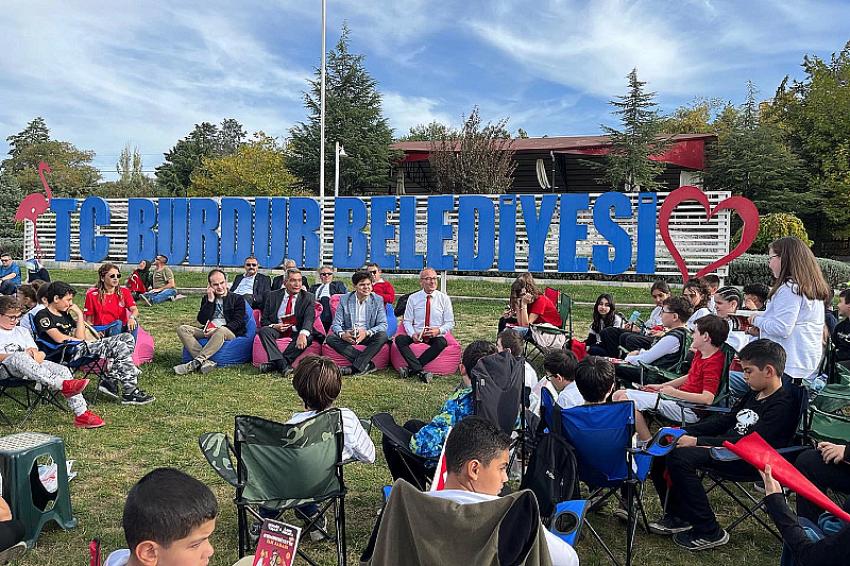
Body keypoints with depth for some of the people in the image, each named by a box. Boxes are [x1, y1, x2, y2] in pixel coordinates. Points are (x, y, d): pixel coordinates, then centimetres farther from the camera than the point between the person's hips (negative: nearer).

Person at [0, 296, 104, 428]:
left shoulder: (22, 331, 29)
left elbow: (34, 350, 17)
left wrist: (33, 352, -8)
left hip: (31, 364, 5)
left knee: (62, 370, -21)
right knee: (19, 357, -40)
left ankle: (81, 414, -30)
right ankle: (63, 385, -57)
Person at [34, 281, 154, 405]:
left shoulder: (65, 314, 24)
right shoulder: (43, 316, 0)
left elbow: (80, 337, 14)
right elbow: (59, 338, -12)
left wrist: (79, 314, 11)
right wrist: (85, 342, -2)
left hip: (80, 346, 8)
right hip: (67, 353, -8)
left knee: (127, 338, -4)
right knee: (120, 347, -22)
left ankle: (110, 380, -14)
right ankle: (130, 393, -19)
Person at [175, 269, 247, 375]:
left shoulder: (237, 299, 10)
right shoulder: (206, 299, 20)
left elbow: (237, 322, -2)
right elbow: (202, 320, 5)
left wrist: (217, 329, -15)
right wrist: (210, 300, -1)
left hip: (229, 333, -4)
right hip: (208, 332, 4)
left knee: (221, 331, -39)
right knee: (182, 329, -18)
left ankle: (196, 362, -41)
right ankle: (205, 362, -36)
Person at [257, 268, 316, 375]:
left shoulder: (308, 298, 3)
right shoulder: (273, 296, 8)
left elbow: (309, 319, -13)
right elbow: (264, 320, 9)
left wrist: (303, 334, -35)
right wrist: (274, 326, -16)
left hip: (297, 331, -1)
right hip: (277, 329, 1)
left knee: (308, 337, -32)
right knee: (263, 330, -28)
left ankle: (273, 364, -33)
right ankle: (282, 364, -41)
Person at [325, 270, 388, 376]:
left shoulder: (378, 300, 1)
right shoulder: (344, 299, 2)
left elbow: (383, 325, -5)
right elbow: (336, 324, -1)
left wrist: (367, 333, -25)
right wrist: (342, 334, -25)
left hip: (368, 336, -1)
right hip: (348, 336, 1)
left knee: (383, 336, -30)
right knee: (330, 338, -26)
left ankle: (354, 368, -30)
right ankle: (366, 364, -31)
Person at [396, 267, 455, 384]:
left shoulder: (444, 298, 4)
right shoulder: (413, 298, 6)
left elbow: (450, 323, 4)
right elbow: (407, 321, 5)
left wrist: (438, 330, -17)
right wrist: (413, 334, -16)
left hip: (436, 337, -1)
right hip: (416, 336, 1)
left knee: (442, 343, -34)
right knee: (399, 339, -26)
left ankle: (411, 369, -30)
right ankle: (421, 371, -37)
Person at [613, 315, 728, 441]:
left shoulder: (713, 363, -18)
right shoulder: (700, 353, 12)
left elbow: (707, 399, -27)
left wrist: (675, 392, -19)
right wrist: (661, 386, 20)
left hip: (688, 409, -11)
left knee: (626, 400, -24)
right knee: (618, 395, 4)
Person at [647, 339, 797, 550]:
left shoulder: (782, 404, -14)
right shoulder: (754, 394, 16)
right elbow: (725, 420, 18)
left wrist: (697, 442, -25)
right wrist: (684, 432, 4)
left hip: (749, 460, -10)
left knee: (679, 457, -29)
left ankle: (709, 532, -14)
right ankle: (678, 516, 9)